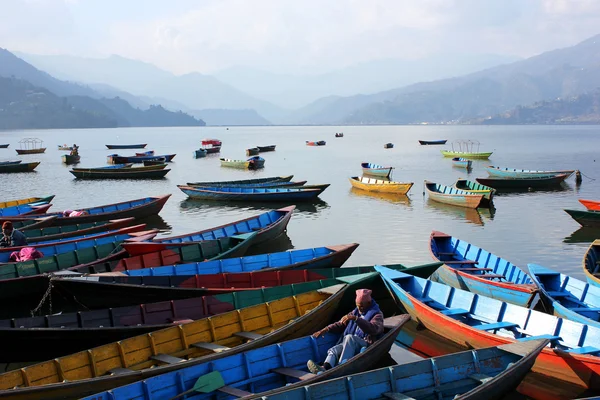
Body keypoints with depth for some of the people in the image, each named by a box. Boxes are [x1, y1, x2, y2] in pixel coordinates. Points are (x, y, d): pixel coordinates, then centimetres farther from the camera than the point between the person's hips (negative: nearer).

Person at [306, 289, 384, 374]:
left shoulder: (377, 314, -1)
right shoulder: (355, 312, 20)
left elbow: (374, 329, -23)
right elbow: (340, 324, 23)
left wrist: (356, 319, -31)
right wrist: (326, 329, 6)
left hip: (367, 345, -6)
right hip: (351, 345, 6)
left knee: (349, 337, -34)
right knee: (333, 350, -22)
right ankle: (325, 368, -52)